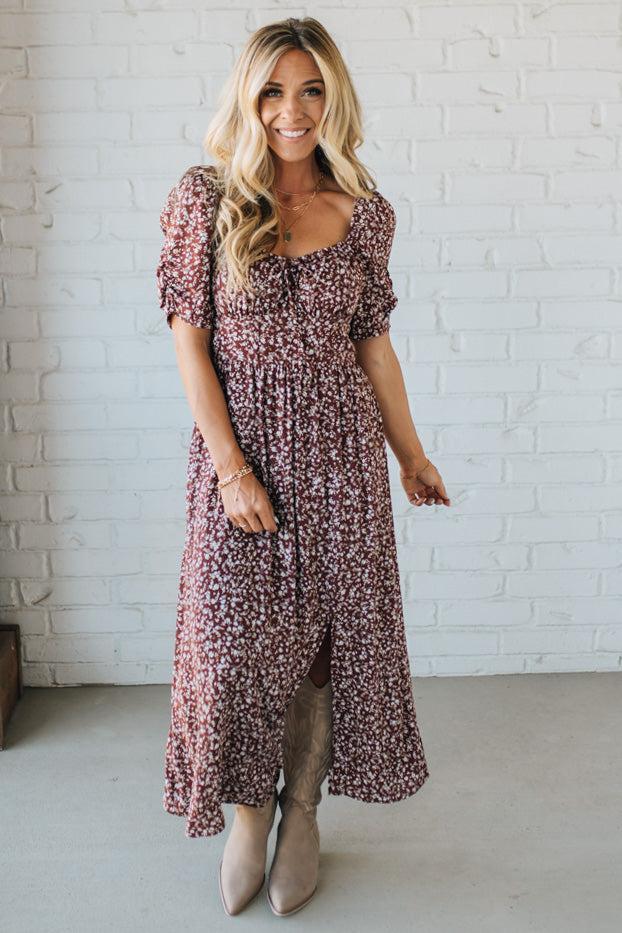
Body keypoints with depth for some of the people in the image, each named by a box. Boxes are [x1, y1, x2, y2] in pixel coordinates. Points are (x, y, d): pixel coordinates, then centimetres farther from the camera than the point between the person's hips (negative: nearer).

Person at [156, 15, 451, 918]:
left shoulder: (366, 211, 3)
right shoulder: (204, 198, -4)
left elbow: (373, 339, 9)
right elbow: (190, 337, -7)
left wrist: (411, 453, 12)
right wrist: (231, 465, -14)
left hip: (340, 449, 2)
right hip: (240, 440, -2)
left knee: (331, 631, 8)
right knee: (240, 636, 3)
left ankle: (303, 812, 29)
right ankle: (248, 814, 28)